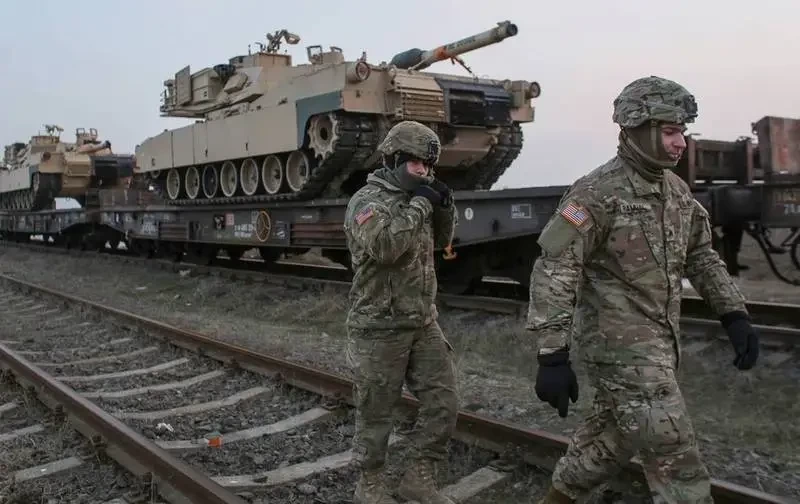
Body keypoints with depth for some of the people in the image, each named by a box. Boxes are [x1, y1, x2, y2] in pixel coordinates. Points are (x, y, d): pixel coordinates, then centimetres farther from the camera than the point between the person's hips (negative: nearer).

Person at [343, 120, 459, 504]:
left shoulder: (412, 197, 10)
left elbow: (441, 240, 20)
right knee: (375, 413, 7)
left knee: (443, 403, 6)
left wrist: (444, 207, 1)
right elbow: (384, 245, -31)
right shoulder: (368, 200, -14)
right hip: (380, 328, -7)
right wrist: (419, 205, -22)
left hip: (424, 324, 7)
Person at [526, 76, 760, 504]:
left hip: (657, 342, 8)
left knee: (613, 435, 22)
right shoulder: (597, 192, -18)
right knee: (678, 466, -4)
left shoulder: (676, 189, 8)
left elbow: (700, 255, 18)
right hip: (620, 345, -8)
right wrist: (552, 356, -25)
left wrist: (734, 315, 8)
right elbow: (553, 270, -21)